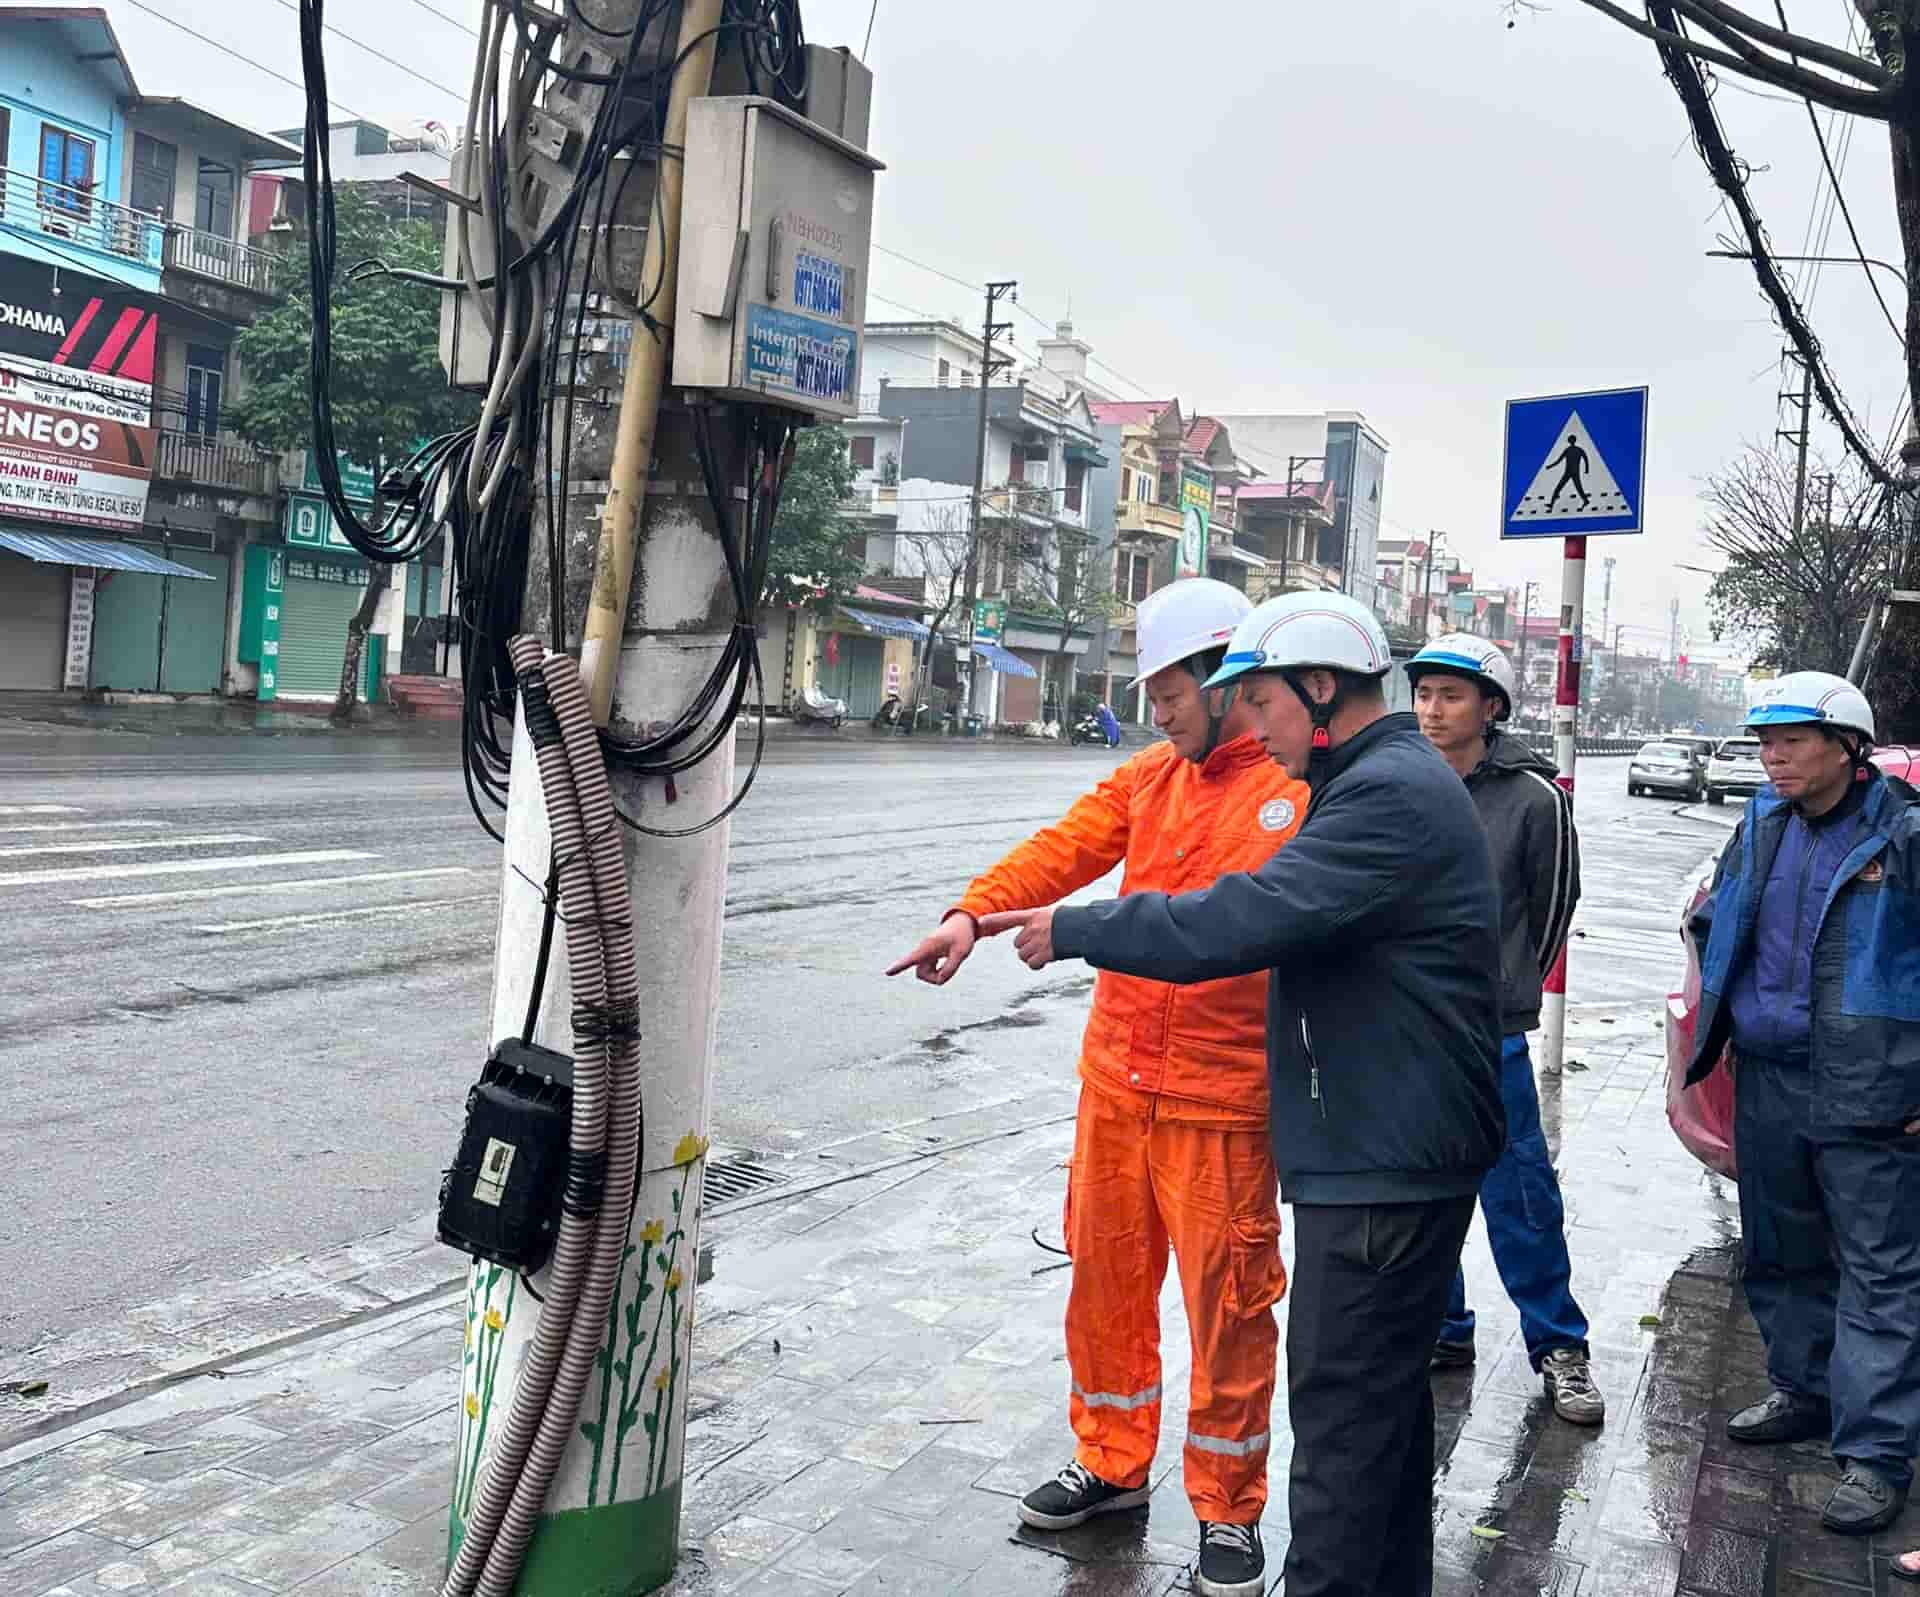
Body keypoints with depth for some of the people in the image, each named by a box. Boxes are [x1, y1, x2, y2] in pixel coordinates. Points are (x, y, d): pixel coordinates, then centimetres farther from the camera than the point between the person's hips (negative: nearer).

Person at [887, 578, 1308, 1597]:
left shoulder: (1306, 790, -8)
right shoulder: (1150, 776, 9)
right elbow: (1066, 846, -3)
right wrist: (975, 911, -19)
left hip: (1223, 1100, -6)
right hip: (1116, 1081, 6)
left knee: (1227, 1303, 5)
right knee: (1105, 1276, 16)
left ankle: (1226, 1512, 24)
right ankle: (1111, 1464, 37)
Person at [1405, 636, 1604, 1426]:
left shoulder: (1533, 798, -7)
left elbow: (1553, 904, 6)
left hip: (1490, 1034, -3)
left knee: (1517, 1193, 4)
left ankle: (1559, 1345, 22)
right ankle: (1442, 1330, 30)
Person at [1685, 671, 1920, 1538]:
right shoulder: (1760, 826, 7)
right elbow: (1712, 921, 23)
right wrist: (1719, 1021, 17)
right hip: (1768, 1081, 7)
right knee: (1781, 1254, 18)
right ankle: (1803, 1391, 36)